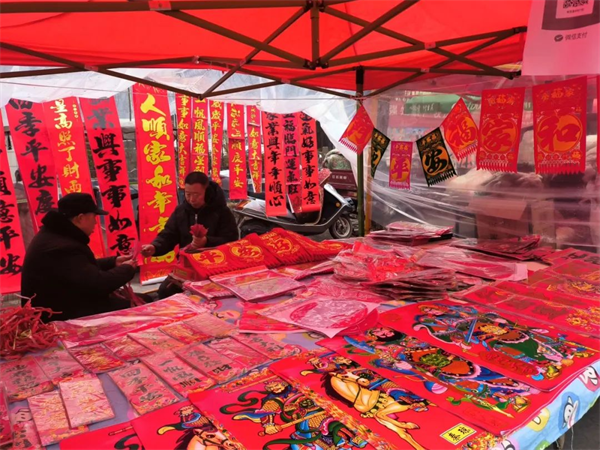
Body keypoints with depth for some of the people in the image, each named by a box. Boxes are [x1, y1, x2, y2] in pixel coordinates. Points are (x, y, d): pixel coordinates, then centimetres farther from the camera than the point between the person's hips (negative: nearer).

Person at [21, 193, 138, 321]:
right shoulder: (62, 248, -29)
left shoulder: (55, 235, 7)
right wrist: (127, 269, -12)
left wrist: (113, 261, 13)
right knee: (126, 309, -14)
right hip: (60, 316, -10)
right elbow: (99, 284, -28)